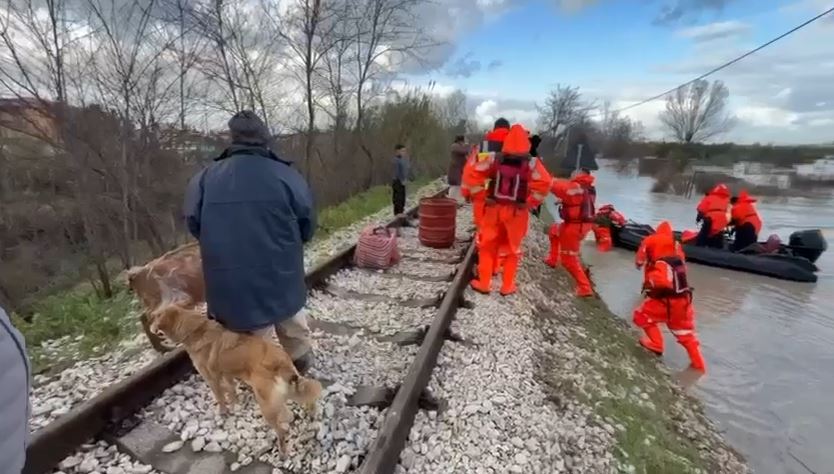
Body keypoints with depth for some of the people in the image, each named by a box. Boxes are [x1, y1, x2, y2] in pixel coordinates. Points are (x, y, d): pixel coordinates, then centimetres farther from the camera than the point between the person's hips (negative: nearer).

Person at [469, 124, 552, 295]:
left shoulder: (495, 159, -4)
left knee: (487, 246, 14)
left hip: (494, 209, 1)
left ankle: (484, 283, 19)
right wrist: (530, 204, -7)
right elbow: (544, 183, -18)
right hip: (517, 212, -1)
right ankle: (507, 286, 21)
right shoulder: (531, 163, -9)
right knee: (512, 249, 13)